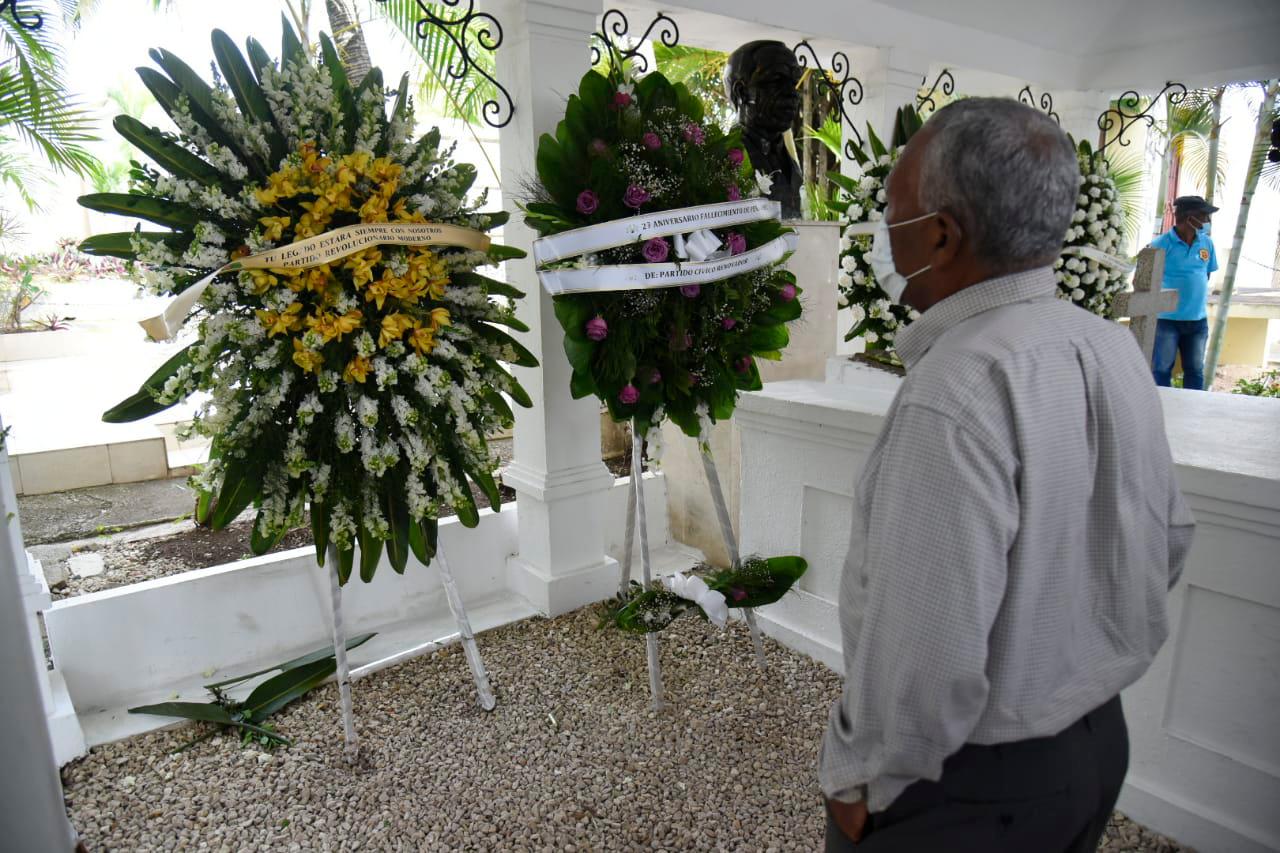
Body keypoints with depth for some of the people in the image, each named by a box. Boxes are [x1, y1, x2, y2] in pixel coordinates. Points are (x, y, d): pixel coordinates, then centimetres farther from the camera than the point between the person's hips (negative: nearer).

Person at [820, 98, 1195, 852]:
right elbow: (1169, 541, 7)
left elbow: (924, 661, -32)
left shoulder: (954, 396, -32)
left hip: (973, 783, -7)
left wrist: (860, 782, -14)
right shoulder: (1115, 349, -4)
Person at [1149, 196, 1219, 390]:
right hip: (1166, 318, -5)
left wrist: (1197, 295, 13)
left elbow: (1207, 274, 18)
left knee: (1195, 370, 10)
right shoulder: (1161, 244, -12)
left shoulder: (1207, 243, 5)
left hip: (1198, 319, 5)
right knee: (1161, 369, 1)